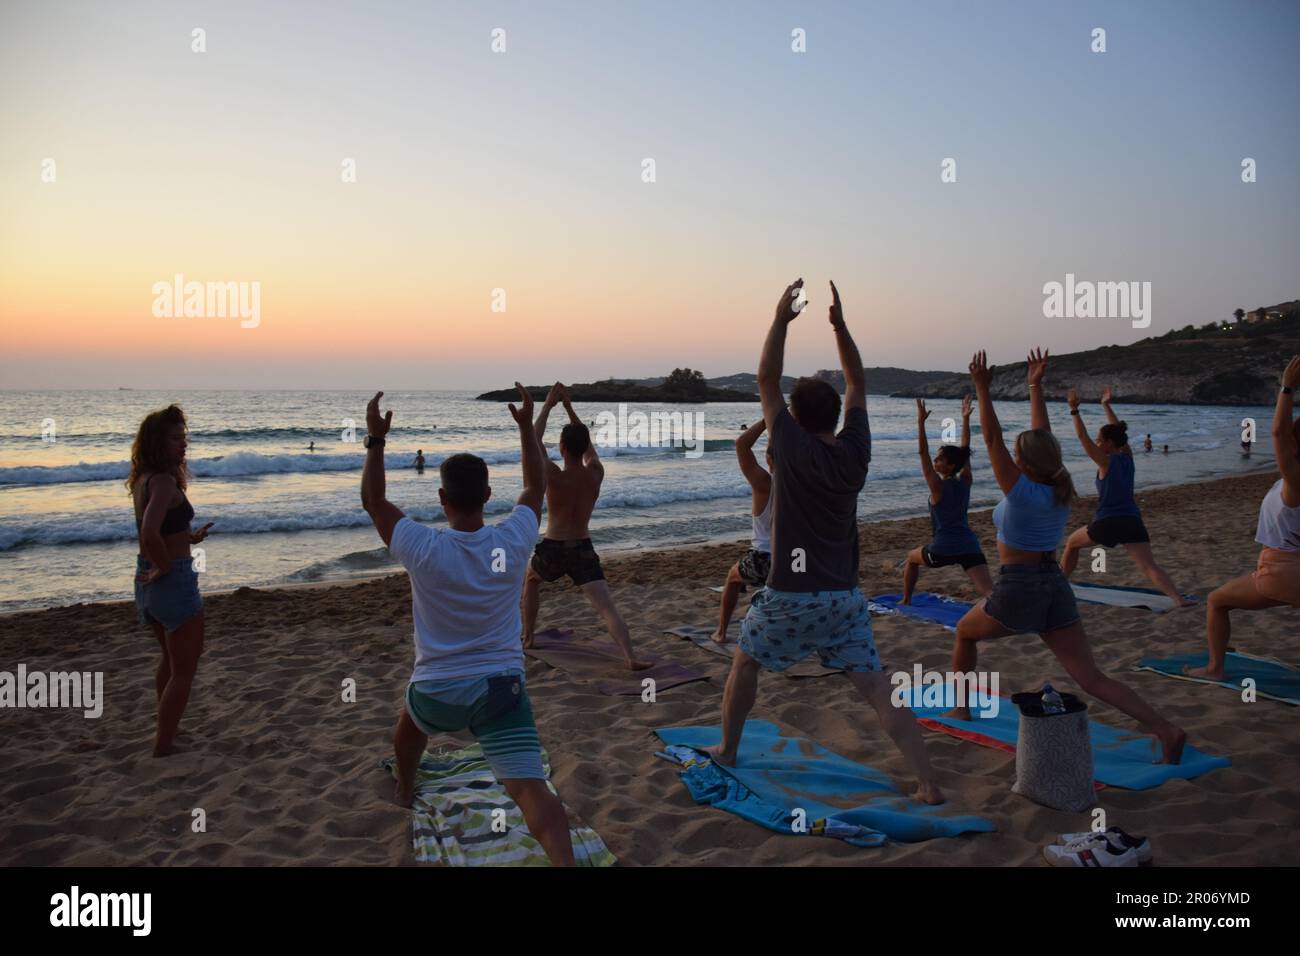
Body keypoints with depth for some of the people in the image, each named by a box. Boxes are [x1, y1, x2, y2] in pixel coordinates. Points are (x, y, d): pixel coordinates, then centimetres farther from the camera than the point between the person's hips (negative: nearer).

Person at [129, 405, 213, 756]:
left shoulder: (142, 479, 7)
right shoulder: (164, 481, -21)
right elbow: (150, 534, -35)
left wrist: (189, 537, 22)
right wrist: (165, 566, -20)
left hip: (147, 579, 9)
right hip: (174, 579, -9)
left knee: (171, 659, 28)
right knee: (184, 669, 6)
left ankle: (165, 732, 42)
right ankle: (163, 746, 13)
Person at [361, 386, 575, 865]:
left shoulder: (423, 548, -17)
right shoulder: (513, 539, -11)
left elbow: (372, 501, -1)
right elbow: (536, 486, 8)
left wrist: (376, 439, 1)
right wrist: (526, 425, 12)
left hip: (437, 689, 1)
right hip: (500, 688, -1)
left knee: (409, 725, 37)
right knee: (531, 788, -9)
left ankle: (403, 789, 62)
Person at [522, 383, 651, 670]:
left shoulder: (554, 476, -14)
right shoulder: (596, 474, -4)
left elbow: (535, 440, -1)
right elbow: (587, 443, 14)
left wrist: (548, 405, 7)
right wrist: (569, 406, 18)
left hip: (552, 549, -1)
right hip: (583, 550, 2)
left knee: (531, 581, 31)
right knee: (607, 607, -8)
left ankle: (527, 637, 36)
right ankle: (630, 657, -25)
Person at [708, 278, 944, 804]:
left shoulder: (794, 449, -12)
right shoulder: (854, 452, -1)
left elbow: (766, 381, -4)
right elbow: (857, 383, 11)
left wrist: (781, 319, -2)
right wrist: (839, 324, 7)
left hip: (790, 596, -3)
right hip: (844, 597, 3)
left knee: (744, 664, 21)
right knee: (878, 689, 4)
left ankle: (727, 750, 32)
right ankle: (928, 783, -2)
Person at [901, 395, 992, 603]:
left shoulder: (938, 486, -7)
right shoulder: (966, 481, 6)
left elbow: (923, 453, -12)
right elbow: (964, 450, 15)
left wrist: (921, 422, -15)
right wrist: (965, 419, 15)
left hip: (943, 549, -3)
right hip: (969, 547, 3)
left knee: (912, 558, 28)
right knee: (989, 592, -10)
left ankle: (906, 600, 35)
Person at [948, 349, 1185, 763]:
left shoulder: (1023, 493, -14)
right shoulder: (1060, 490, 3)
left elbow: (992, 440, -16)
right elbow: (1042, 436, 13)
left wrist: (983, 391, -16)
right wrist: (1035, 387, 20)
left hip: (1017, 590, -6)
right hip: (1056, 588, 6)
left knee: (964, 632, 23)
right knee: (1092, 678, 2)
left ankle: (959, 707, 33)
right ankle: (1165, 728, -12)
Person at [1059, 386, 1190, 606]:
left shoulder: (1106, 462, -6)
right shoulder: (1128, 457, 9)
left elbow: (1082, 437, -9)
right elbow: (1117, 432, 23)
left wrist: (1074, 411, -7)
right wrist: (1106, 406, 29)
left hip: (1107, 523, -4)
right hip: (1132, 522, 4)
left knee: (1072, 543, 22)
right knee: (1150, 566, -7)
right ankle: (1178, 598, -27)